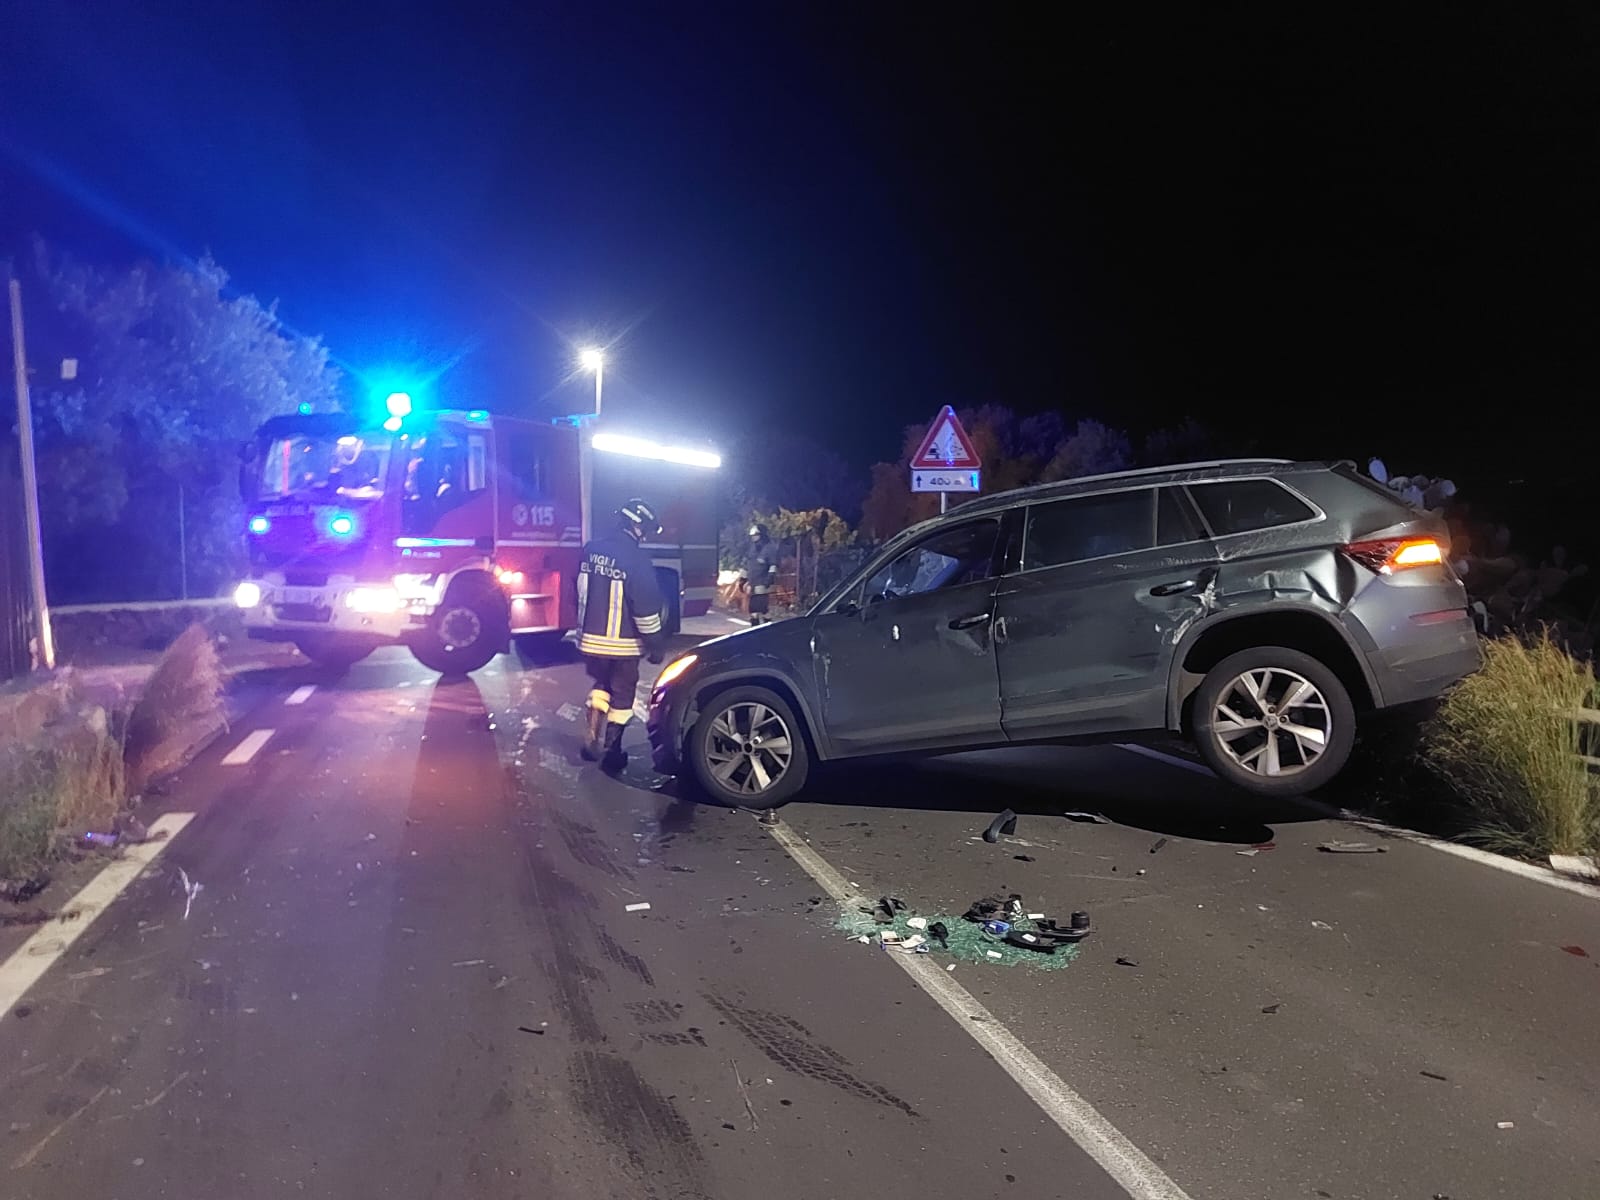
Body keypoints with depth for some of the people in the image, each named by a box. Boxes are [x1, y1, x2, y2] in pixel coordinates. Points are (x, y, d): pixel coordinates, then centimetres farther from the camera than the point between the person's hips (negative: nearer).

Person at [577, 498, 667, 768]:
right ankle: (611, 753, 16)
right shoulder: (637, 559, -18)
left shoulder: (590, 550, 1)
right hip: (623, 644, -5)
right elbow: (646, 607, -17)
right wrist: (655, 644, -8)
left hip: (590, 640, 6)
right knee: (621, 697, 10)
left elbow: (580, 594, 12)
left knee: (600, 687, 26)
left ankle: (593, 742, 23)